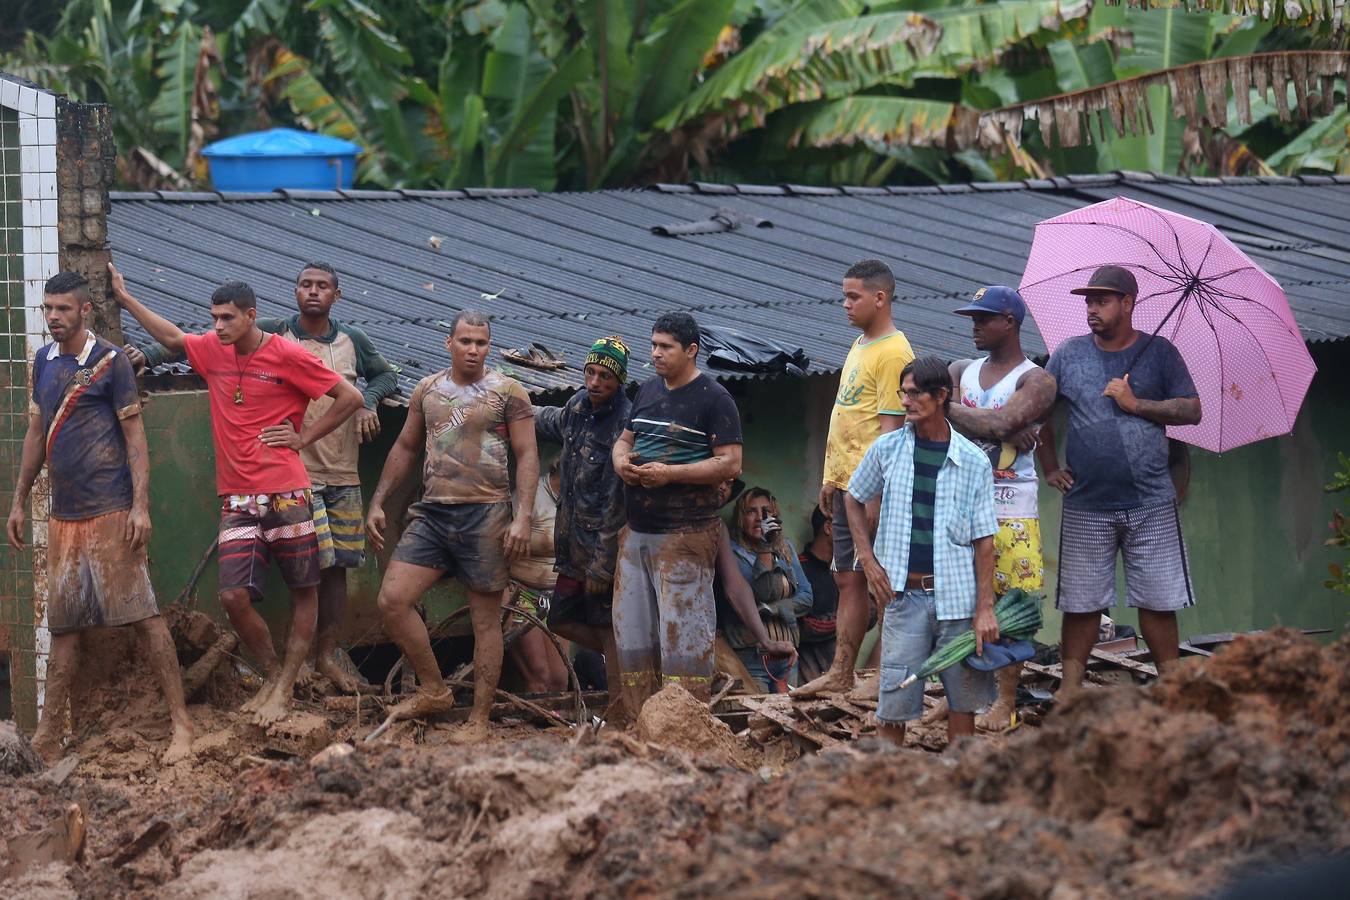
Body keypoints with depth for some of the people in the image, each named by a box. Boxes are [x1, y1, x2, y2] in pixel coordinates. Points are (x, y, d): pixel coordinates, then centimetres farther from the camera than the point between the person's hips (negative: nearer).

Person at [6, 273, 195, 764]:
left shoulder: (110, 361, -6)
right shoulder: (44, 361, 12)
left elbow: (135, 436, -8)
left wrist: (141, 506, -16)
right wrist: (19, 502, 18)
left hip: (110, 512, -6)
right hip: (63, 515, 6)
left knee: (144, 615, -8)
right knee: (63, 626, 8)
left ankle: (181, 724, -5)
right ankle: (47, 741, 11)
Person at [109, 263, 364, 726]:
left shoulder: (287, 355, -8)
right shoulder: (212, 349, 7)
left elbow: (350, 397, -4)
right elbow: (172, 337, 29)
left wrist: (304, 437, -5)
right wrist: (124, 298, 30)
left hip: (286, 494, -4)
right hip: (238, 500, 4)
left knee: (304, 591, 2)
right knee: (234, 596, -6)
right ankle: (272, 674, 13)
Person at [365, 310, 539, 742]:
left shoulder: (507, 392, -1)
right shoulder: (427, 390, 12)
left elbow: (527, 456, -4)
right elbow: (405, 448, 20)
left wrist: (523, 516, -14)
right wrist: (377, 503, 15)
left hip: (485, 514, -4)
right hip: (432, 513, 4)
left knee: (486, 618, 0)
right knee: (392, 600, -8)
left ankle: (479, 719, 6)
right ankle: (434, 691, 5)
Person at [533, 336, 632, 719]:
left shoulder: (625, 425, -19)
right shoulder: (579, 406, 5)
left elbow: (618, 503, -20)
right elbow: (554, 421, 33)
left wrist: (602, 564, -21)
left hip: (606, 546, -8)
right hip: (574, 544, 8)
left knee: (607, 630, -3)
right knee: (562, 620, 14)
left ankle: (619, 722, 4)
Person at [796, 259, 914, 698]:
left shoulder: (893, 353, -14)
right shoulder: (859, 346, 16)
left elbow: (890, 427, -18)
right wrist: (832, 478, 20)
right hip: (847, 484, 10)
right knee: (848, 579, 12)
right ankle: (841, 672, 16)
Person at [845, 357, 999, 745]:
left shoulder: (972, 461, -1)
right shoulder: (887, 449, 3)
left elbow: (984, 541, 0)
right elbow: (853, 499, 19)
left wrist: (985, 608, -6)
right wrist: (869, 560, 8)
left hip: (956, 596, 0)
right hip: (904, 595, 0)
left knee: (963, 697, 5)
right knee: (894, 701, -2)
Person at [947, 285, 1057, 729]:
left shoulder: (1036, 381, -3)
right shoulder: (961, 371, 15)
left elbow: (1000, 423, -19)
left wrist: (945, 408, -7)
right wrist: (1006, 431, -14)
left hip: (1010, 509, -5)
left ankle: (1006, 702, 1)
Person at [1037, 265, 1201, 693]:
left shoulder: (1158, 352, 3)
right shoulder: (1069, 354, 7)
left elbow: (1192, 411, -1)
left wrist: (1136, 404, -10)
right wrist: (1050, 467, 5)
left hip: (1150, 504, -1)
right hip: (1086, 508, 1)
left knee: (1158, 601, 2)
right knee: (1081, 602, 2)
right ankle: (1070, 692, 8)